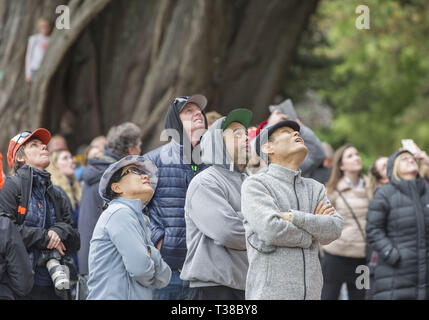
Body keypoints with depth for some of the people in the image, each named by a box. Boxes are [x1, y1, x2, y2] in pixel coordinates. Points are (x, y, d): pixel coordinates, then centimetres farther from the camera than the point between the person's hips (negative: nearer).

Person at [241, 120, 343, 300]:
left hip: (311, 292, 6)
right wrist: (309, 236, 1)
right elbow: (271, 230, -15)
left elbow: (334, 229, 2)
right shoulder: (255, 184, 1)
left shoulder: (315, 188, 19)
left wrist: (294, 217, -13)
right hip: (269, 292, -6)